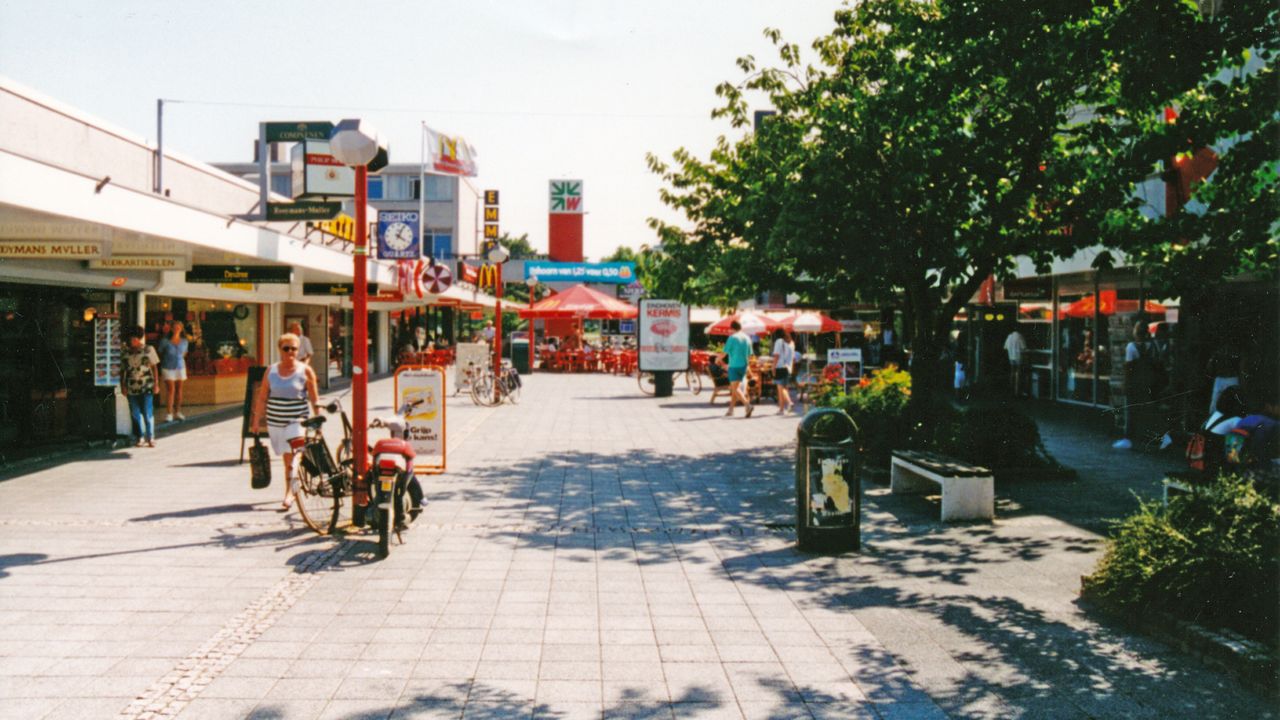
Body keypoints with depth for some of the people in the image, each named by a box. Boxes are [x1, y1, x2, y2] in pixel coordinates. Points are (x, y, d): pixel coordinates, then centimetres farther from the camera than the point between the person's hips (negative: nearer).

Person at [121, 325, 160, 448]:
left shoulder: (149, 350, 2)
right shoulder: (125, 354, 7)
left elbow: (154, 368, 4)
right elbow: (122, 371, 11)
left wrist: (156, 383, -1)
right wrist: (122, 386, 4)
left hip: (146, 388, -2)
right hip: (131, 389, 2)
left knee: (148, 413, -4)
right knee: (136, 414, 8)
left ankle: (150, 437, 6)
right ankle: (140, 436, 20)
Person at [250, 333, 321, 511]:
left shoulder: (305, 371, -2)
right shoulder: (271, 371, 5)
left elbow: (314, 399, 1)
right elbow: (262, 398, 8)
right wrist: (256, 421, 6)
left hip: (297, 421, -3)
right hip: (275, 421, 3)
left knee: (291, 456, -15)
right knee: (286, 458, 12)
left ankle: (289, 493, -17)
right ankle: (291, 491, 25)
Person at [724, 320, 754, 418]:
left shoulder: (732, 337, -10)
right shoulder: (747, 338, 9)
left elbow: (725, 352, -8)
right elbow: (749, 355, 13)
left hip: (734, 366, -7)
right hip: (743, 366, 7)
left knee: (735, 389, -7)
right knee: (734, 388, 13)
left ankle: (748, 405, -23)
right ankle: (730, 410, 16)